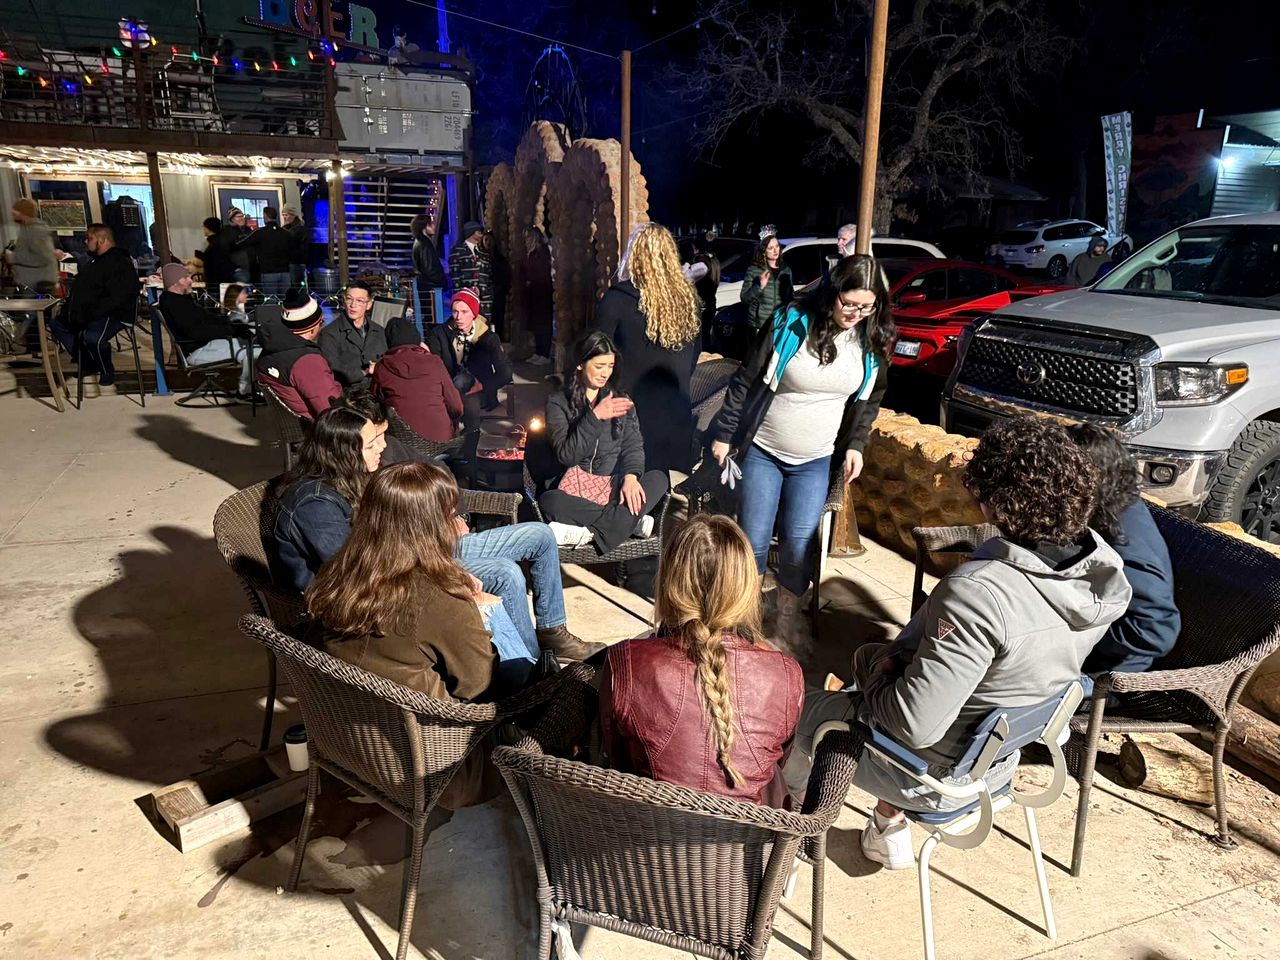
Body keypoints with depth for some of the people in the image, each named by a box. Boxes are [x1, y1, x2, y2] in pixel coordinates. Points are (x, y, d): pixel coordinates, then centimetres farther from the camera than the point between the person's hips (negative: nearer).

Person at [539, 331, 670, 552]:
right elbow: (566, 455, -10)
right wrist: (595, 417, -21)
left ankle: (588, 532, -32)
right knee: (549, 501, -36)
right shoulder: (558, 403, 2)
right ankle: (633, 521, -28)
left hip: (613, 486, 3)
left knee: (658, 479, -26)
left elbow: (633, 445, 4)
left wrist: (631, 476, -18)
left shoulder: (621, 401, 14)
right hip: (575, 489, -3)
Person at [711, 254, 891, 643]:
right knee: (753, 540, 1)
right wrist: (723, 435, -5)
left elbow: (869, 399, 12)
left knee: (799, 545, 2)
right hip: (762, 451, -2)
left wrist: (856, 445, 5)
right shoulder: (791, 322, -16)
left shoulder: (872, 341, -4)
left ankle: (788, 615, 25)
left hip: (815, 462, 3)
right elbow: (745, 382, -9)